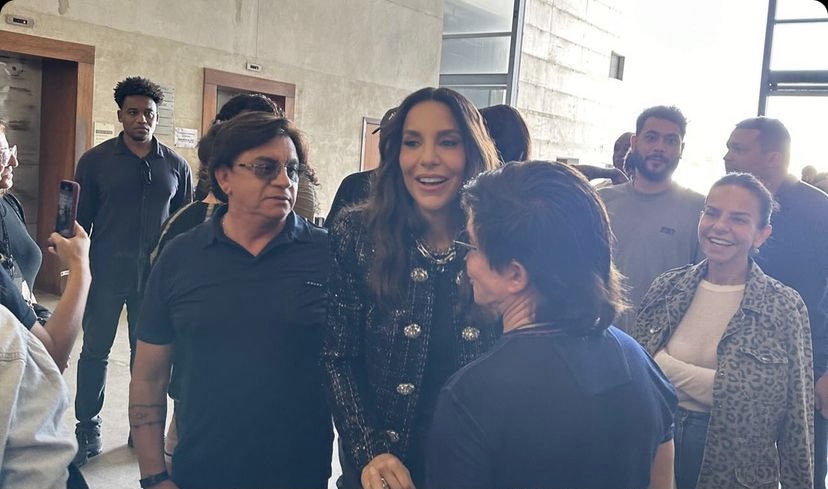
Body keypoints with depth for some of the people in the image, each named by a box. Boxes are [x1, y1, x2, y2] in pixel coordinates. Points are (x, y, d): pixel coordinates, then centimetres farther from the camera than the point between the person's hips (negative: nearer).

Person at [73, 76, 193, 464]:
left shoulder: (176, 166, 4)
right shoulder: (95, 161, 1)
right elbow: (80, 221, 2)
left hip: (156, 276, 1)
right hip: (105, 275, -1)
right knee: (95, 351, 7)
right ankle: (87, 431, 22)